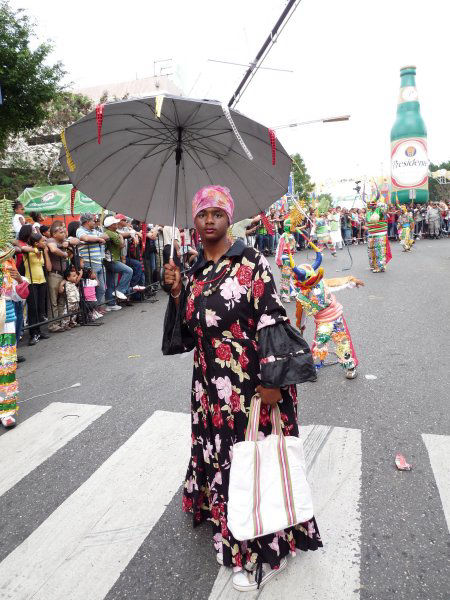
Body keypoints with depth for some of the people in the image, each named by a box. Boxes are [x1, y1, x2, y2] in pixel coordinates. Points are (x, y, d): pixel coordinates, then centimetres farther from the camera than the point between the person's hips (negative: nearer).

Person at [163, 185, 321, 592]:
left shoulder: (251, 262, -10)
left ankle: (262, 550, 24)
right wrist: (177, 292, -2)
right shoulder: (194, 272, 8)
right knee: (222, 452, 18)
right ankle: (230, 530, 43)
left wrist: (273, 379, -18)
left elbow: (272, 319, -14)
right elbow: (191, 329, 12)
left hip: (252, 382, -6)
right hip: (212, 384, 6)